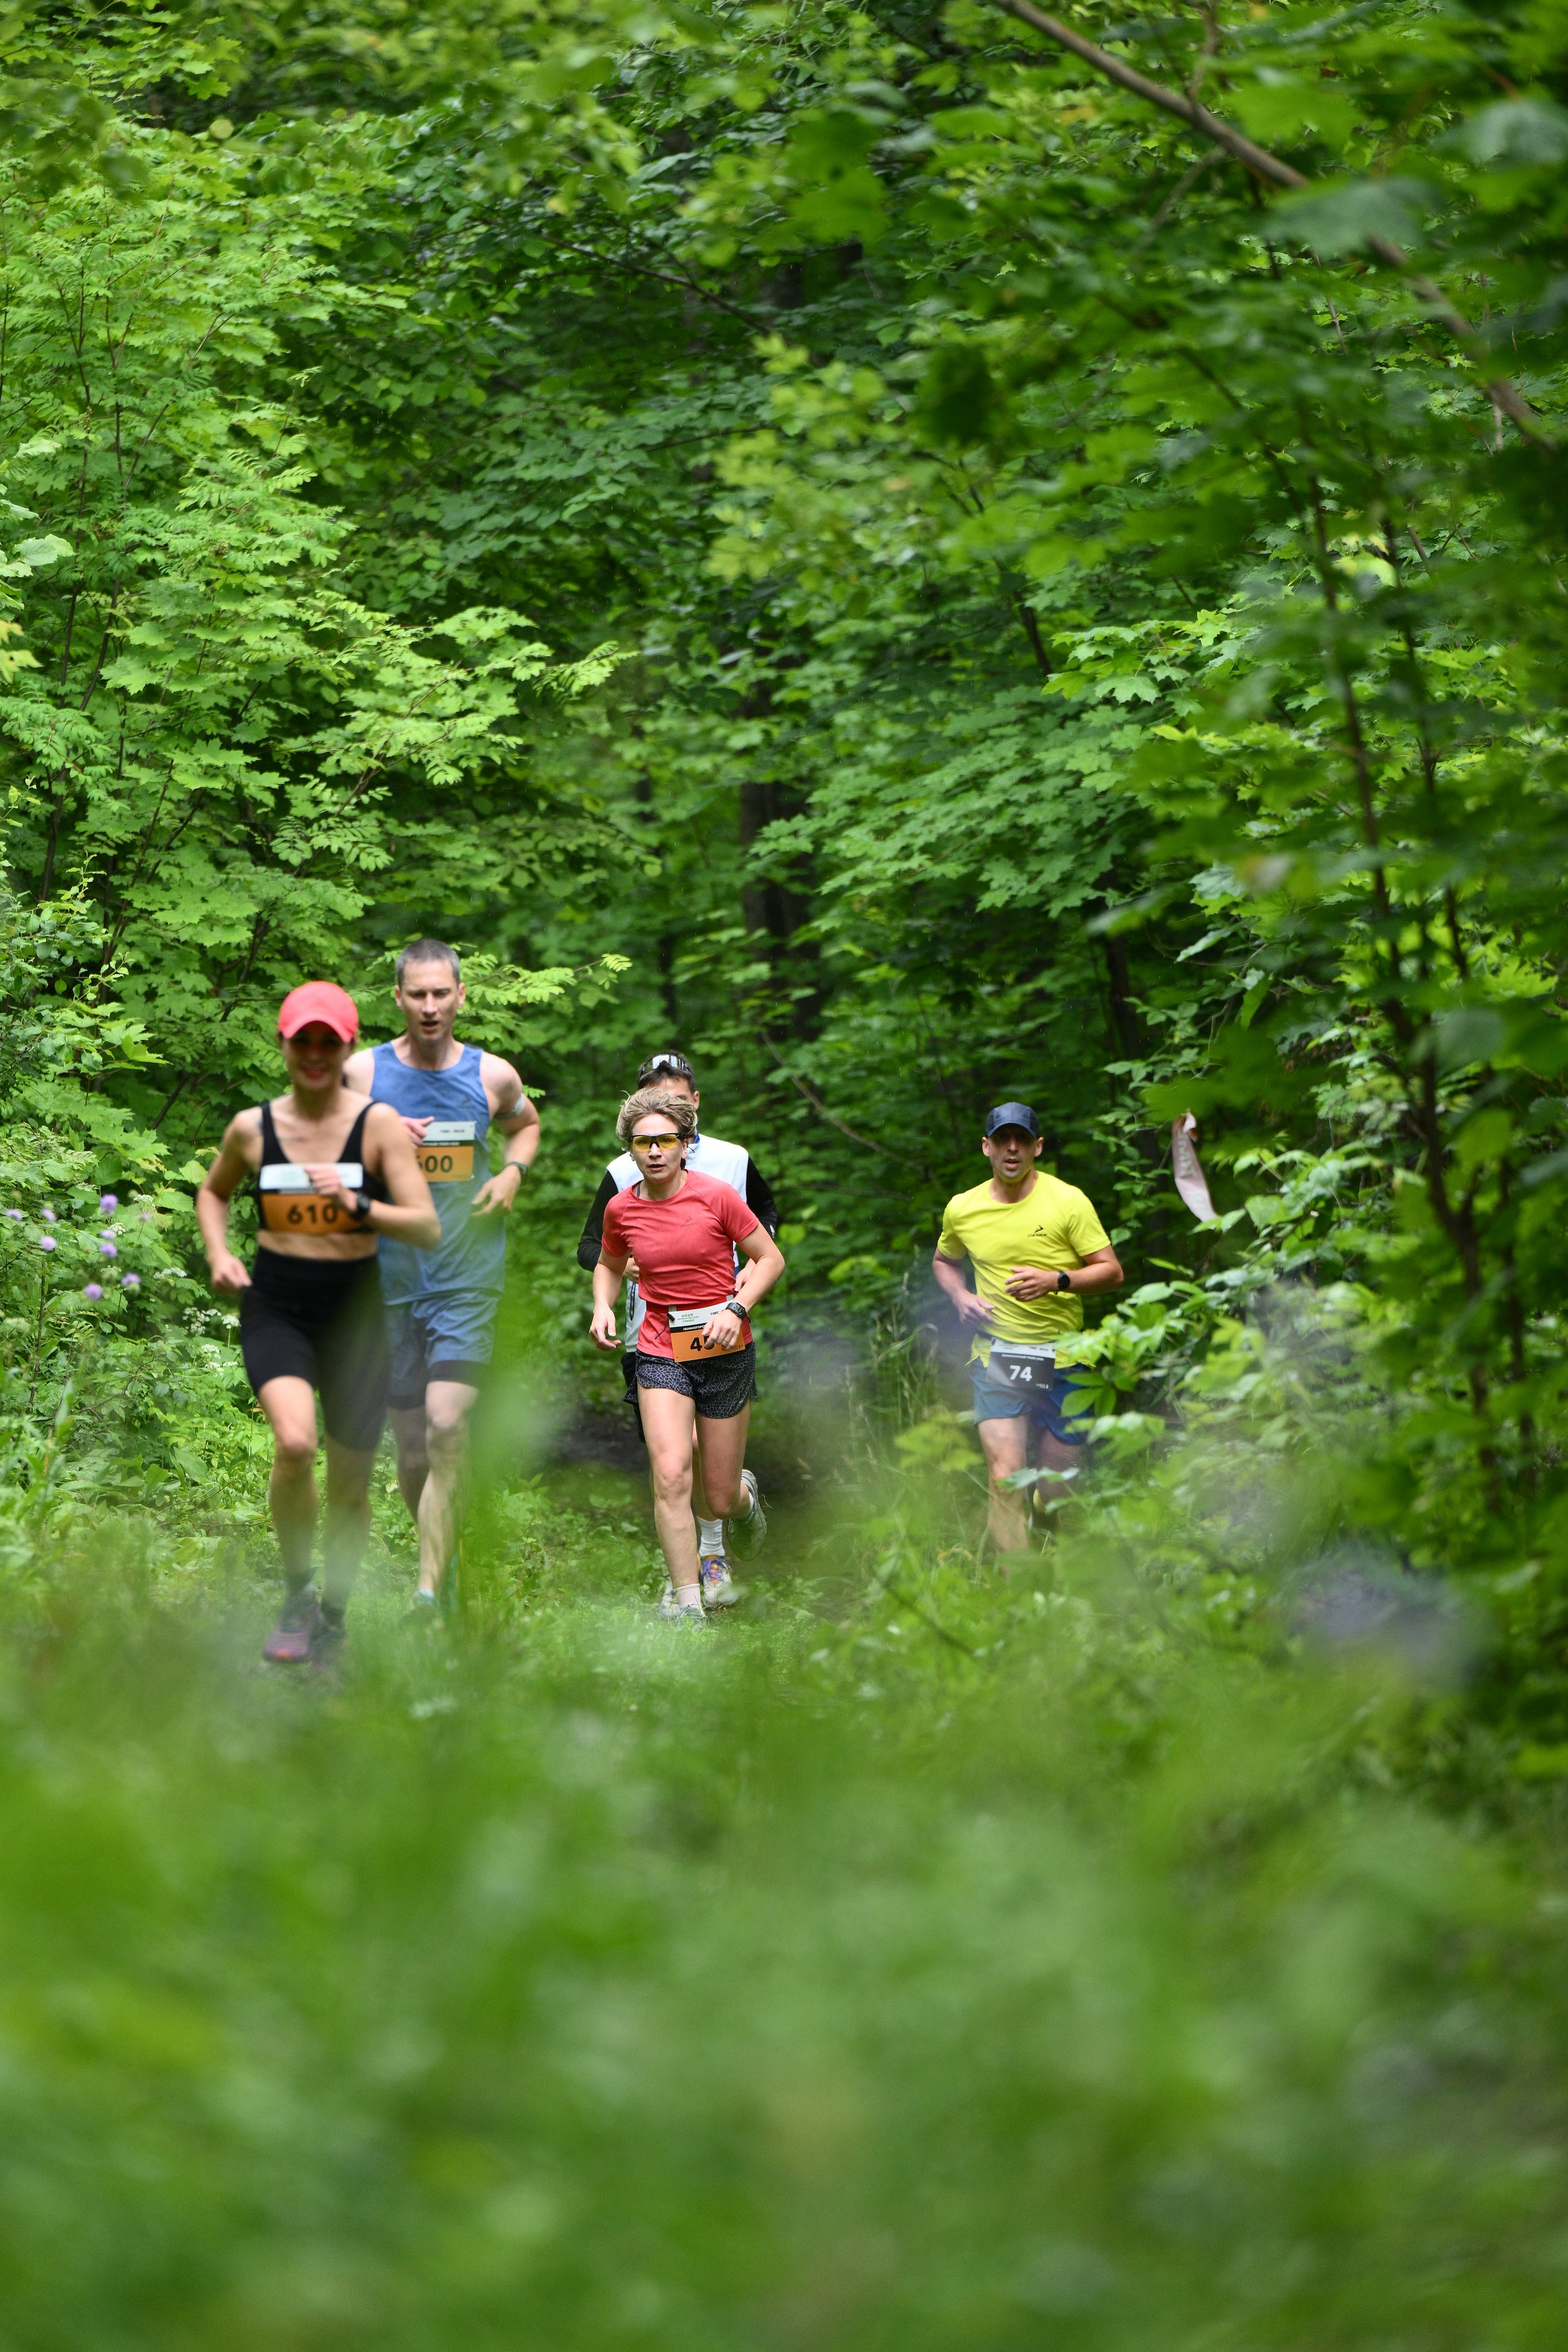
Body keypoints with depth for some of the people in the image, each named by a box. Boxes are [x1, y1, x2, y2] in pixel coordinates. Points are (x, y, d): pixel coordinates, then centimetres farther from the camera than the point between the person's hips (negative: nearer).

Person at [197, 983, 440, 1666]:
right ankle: (296, 1596, -6)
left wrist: (359, 1206, -27)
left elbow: (428, 1229, -11)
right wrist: (219, 1255, 3)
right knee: (294, 1442, -27)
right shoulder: (252, 1129, 0)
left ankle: (333, 1616, 34)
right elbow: (213, 1191, 21)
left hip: (354, 1313, 0)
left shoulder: (379, 1126, -6)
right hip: (275, 1308, 0)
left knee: (350, 1486, 9)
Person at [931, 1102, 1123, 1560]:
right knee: (1005, 1480, -17)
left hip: (1061, 1356, 0)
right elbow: (943, 1260, 25)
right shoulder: (962, 1210, 5)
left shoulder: (1068, 1202, -4)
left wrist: (1056, 1280, -20)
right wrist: (960, 1296, 4)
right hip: (997, 1354, 1)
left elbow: (1111, 1271, -3)